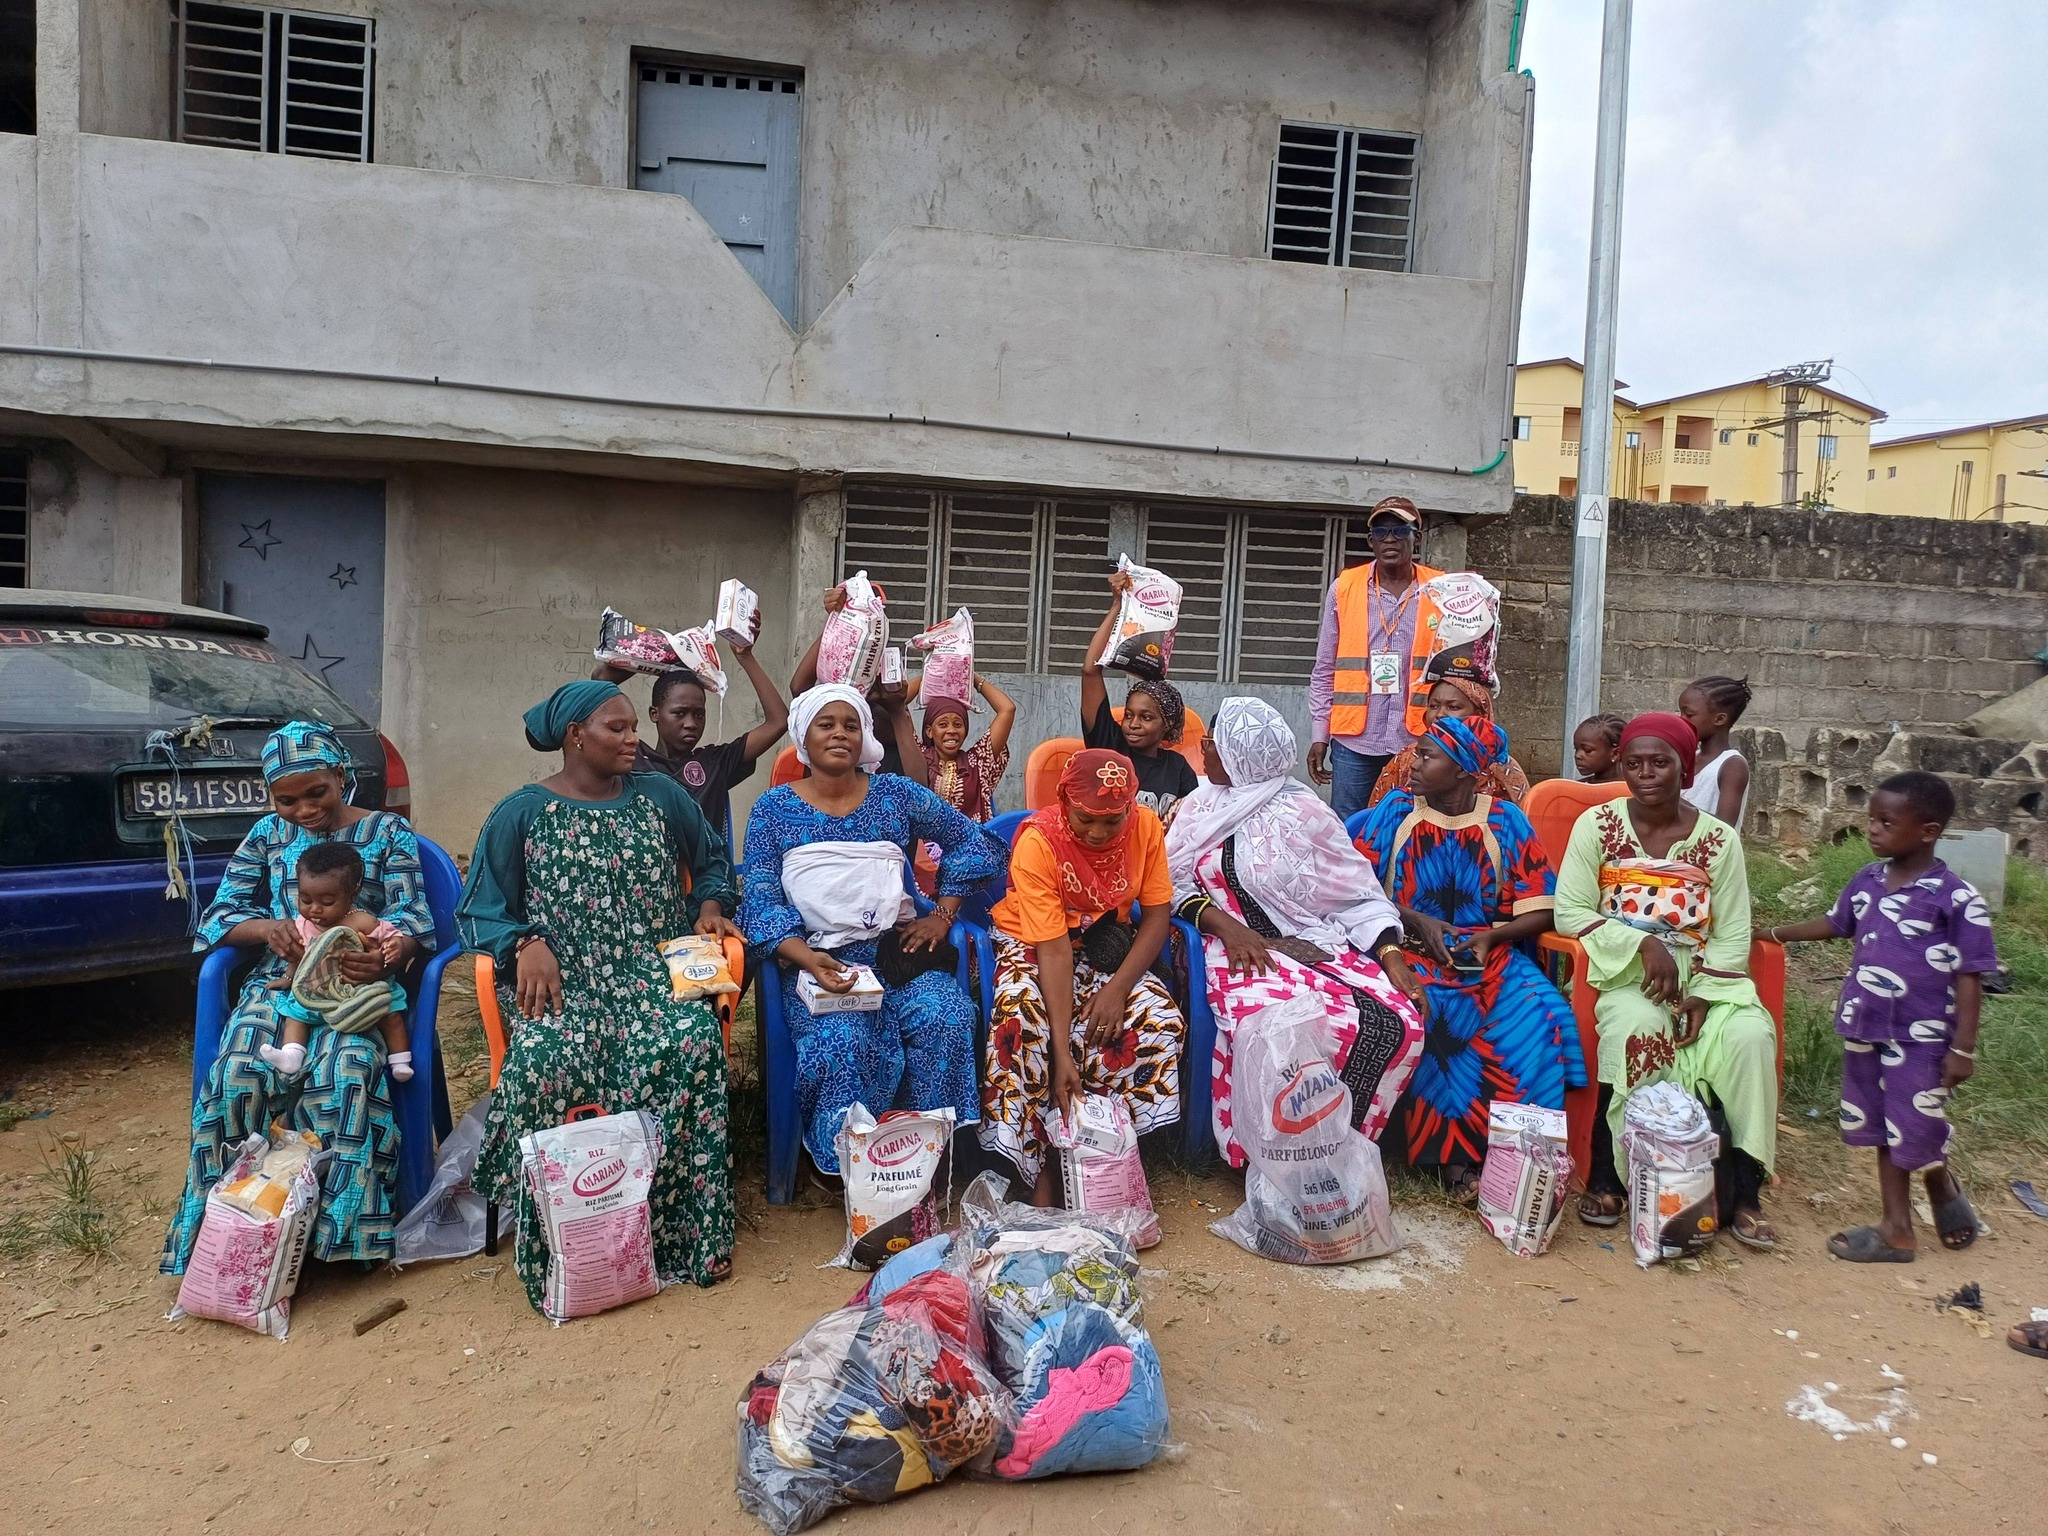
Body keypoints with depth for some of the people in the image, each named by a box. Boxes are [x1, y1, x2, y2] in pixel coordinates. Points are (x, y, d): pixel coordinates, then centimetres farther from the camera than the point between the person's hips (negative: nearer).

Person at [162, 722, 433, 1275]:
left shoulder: (389, 832, 6)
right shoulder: (269, 834, 15)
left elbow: (412, 919, -2)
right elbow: (220, 913, 12)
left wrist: (388, 959, -26)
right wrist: (267, 928, -13)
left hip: (361, 981, -2)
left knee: (344, 1073, -33)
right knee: (238, 1077, -28)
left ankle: (343, 1223, -22)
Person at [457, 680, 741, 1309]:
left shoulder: (660, 795, 13)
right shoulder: (520, 813, 5)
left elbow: (712, 860, 26)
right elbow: (480, 910, 4)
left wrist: (709, 909, 7)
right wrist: (527, 944, -16)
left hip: (652, 968, 2)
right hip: (560, 975, -1)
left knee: (693, 1040, -32)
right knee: (548, 1055, -36)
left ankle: (685, 1232, -21)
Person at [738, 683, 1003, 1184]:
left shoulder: (896, 793, 8)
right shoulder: (774, 808, 6)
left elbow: (973, 843, 14)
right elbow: (761, 898, -3)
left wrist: (943, 914, 3)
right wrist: (808, 960, -20)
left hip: (896, 947, 2)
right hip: (817, 957, -1)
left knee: (946, 1019, -29)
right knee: (844, 1039, -33)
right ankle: (841, 1161, -10)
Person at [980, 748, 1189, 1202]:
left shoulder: (1146, 827, -14)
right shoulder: (1038, 841, -25)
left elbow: (1157, 916, -9)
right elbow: (1054, 950, -28)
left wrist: (1118, 988, -26)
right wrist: (1061, 1055, -34)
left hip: (1105, 944, 3)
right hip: (1032, 945, -3)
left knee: (1162, 1021, -24)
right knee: (1020, 1026, -33)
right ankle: (1035, 1170, -17)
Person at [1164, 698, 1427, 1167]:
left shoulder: (1302, 811, 3)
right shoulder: (1201, 808, 9)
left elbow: (1358, 893, 5)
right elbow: (1171, 883, 4)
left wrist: (1391, 954, -10)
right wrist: (1222, 923, -14)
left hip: (1319, 944, 1)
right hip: (1242, 946, -1)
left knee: (1399, 1023, -24)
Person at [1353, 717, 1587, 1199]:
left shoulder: (1505, 821, 3)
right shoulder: (1396, 810, 3)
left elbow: (1540, 911, 1)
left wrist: (1489, 937, -15)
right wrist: (1417, 920, -13)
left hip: (1488, 952, 1)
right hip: (1411, 948, -1)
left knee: (1539, 1018, -27)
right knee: (1431, 1015, -32)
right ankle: (1448, 1155, -19)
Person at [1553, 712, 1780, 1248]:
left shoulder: (1719, 839, 4)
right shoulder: (1597, 825, -1)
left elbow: (1733, 935, 1)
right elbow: (1569, 911, -7)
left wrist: (1703, 994, -15)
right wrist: (1644, 944, -19)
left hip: (1702, 974, 3)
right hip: (1622, 969, -2)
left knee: (1751, 1035, -25)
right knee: (1637, 1027, -33)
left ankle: (1742, 1189, -12)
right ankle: (1607, 1178, -21)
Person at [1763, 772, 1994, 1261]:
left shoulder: (1957, 898, -15)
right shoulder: (1868, 880, 1)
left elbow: (1969, 978, -13)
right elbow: (1835, 924, 20)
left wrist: (1963, 1049, -13)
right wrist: (1774, 933, 24)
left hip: (1922, 1038, -6)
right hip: (1865, 1029, 6)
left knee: (1916, 1135, 5)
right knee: (1885, 1132, 15)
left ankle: (1943, 1188, 36)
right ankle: (1897, 1226, 27)